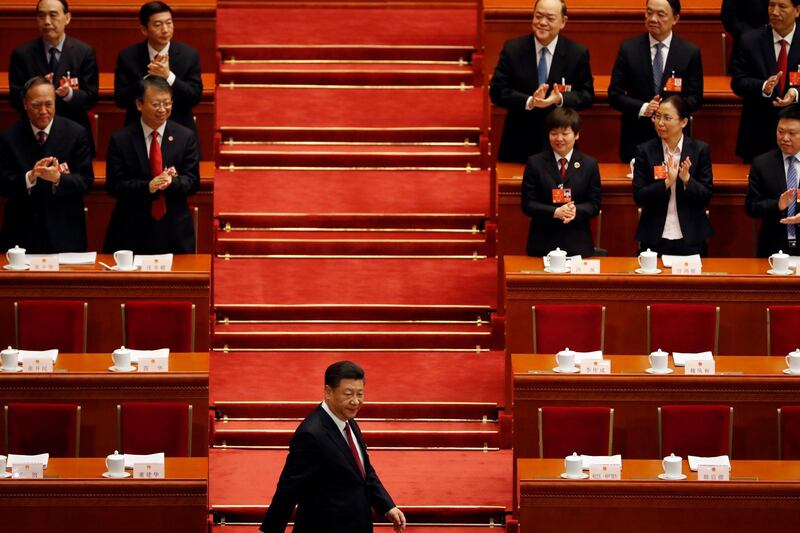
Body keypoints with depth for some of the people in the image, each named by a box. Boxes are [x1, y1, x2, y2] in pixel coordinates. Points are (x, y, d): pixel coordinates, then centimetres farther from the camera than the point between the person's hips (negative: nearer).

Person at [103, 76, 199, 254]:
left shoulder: (186, 137, 3)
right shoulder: (120, 139, -1)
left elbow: (192, 181, 1)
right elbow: (114, 186, -6)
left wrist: (172, 182, -22)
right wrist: (148, 187, -22)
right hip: (132, 231, -1)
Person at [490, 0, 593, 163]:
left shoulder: (578, 53, 0)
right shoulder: (512, 49, 0)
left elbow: (587, 95, 1)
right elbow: (497, 91, -4)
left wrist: (561, 99, -21)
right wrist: (529, 102, -22)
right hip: (518, 144, 0)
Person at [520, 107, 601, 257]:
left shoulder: (589, 165, 6)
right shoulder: (535, 163, 4)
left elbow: (594, 205, 3)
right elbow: (527, 204, -1)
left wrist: (576, 211, -19)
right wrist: (555, 212, -18)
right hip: (543, 243, 0)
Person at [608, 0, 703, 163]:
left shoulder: (690, 53, 1)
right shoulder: (629, 49, 1)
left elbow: (695, 97, 3)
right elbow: (614, 94, 1)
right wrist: (643, 108, -16)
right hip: (635, 138, 0)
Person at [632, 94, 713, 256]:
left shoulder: (700, 150, -1)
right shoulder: (645, 150, 0)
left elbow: (706, 197, -2)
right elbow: (638, 197, -5)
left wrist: (687, 179, -20)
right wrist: (666, 183, -20)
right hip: (655, 239, 0)